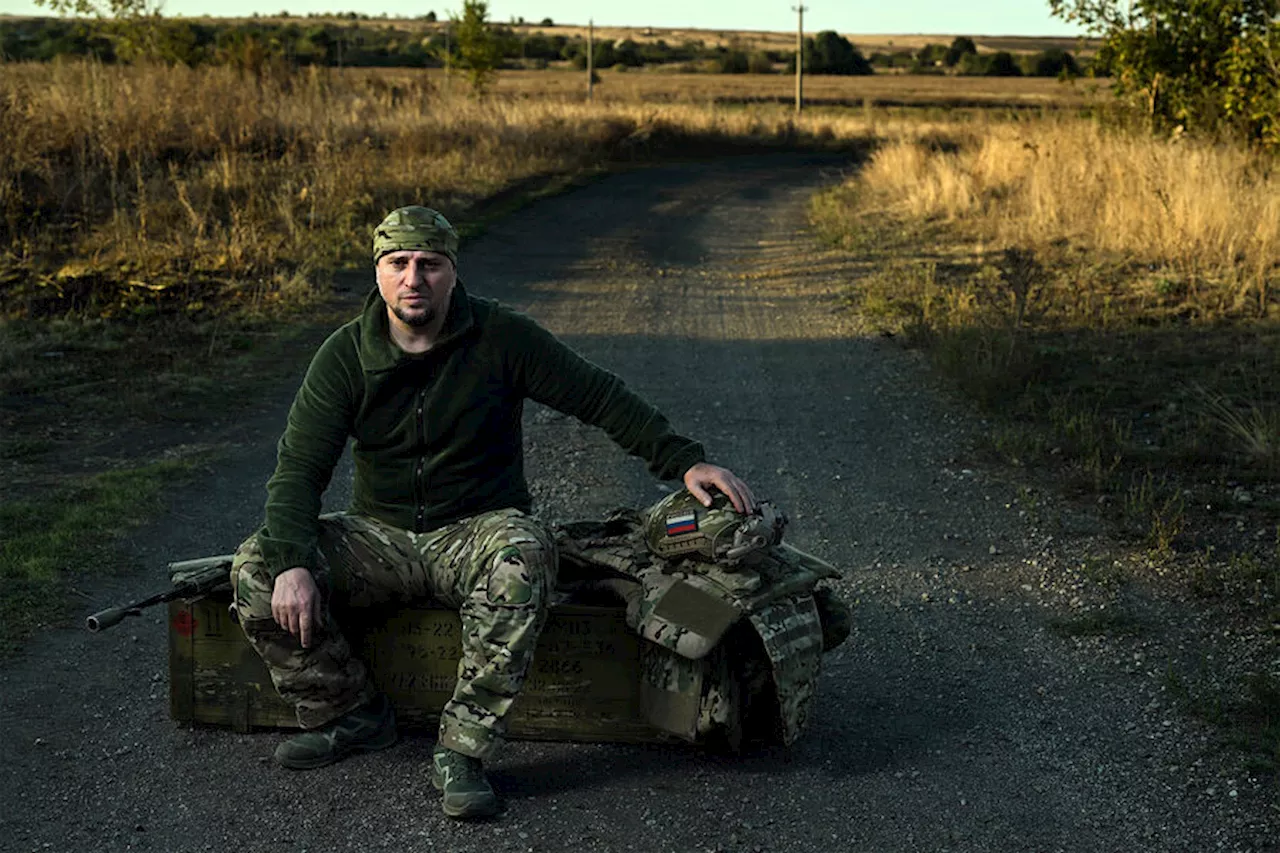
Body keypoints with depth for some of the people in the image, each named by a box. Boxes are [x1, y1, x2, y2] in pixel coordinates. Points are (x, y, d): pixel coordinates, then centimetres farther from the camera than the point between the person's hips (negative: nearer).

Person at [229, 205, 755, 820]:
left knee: (524, 559, -39)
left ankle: (461, 750, -28)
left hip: (479, 530, -2)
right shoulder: (345, 356, -3)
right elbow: (299, 466, -8)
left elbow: (599, 396, -2)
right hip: (380, 535, 3)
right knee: (256, 570, -19)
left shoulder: (501, 337, -7)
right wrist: (290, 562, -25)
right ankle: (351, 716, 0)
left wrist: (683, 461, -13)